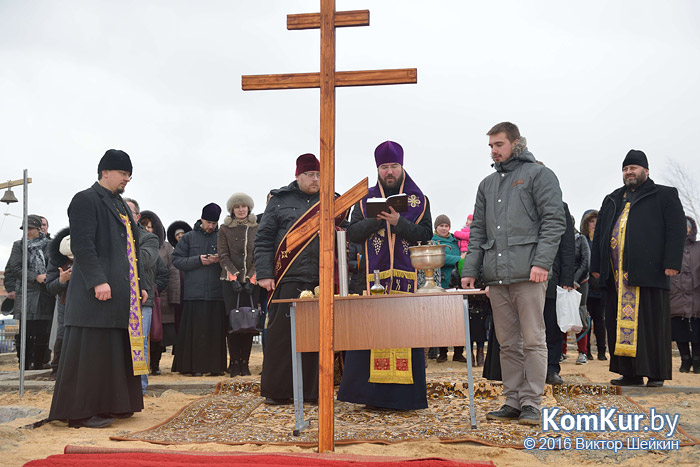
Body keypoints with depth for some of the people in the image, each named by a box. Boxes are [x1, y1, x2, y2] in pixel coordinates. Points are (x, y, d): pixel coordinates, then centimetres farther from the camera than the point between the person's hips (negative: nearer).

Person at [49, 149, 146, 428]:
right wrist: (98, 281, -23)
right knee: (91, 350, -5)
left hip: (122, 292, 9)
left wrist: (137, 286, 17)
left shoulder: (121, 205, 21)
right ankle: (81, 412, 3)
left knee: (117, 350, 11)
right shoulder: (86, 200, -5)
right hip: (97, 291, -9)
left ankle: (110, 405, 20)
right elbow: (82, 244, -16)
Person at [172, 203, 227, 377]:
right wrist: (198, 260, -8)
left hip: (217, 292, 1)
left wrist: (220, 260, -9)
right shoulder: (189, 237, 10)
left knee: (216, 330, 0)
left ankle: (216, 366, 6)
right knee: (195, 330, -1)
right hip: (194, 292, -1)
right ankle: (194, 366, 5)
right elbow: (177, 260, 4)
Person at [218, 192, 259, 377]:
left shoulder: (257, 228, 10)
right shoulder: (224, 229, 8)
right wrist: (233, 276, -9)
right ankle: (234, 363, 2)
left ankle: (245, 362, 6)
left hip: (251, 282, 1)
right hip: (231, 282, -1)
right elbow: (223, 256, 3)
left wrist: (252, 277, -5)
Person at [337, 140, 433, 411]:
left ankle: (403, 395, 3)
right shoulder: (366, 200, 15)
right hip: (372, 275, 1)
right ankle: (372, 393, 4)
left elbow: (425, 234, 0)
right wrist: (378, 220, -9)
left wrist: (398, 222, -13)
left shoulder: (418, 200, 12)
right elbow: (352, 233, 5)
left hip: (407, 276, -1)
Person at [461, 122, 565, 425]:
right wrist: (470, 270, 10)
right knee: (507, 343, 9)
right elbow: (477, 231, 20)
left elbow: (554, 221, -5)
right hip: (496, 276, 6)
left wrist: (542, 262, -16)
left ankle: (531, 403, 4)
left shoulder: (539, 175, 3)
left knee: (533, 340, -3)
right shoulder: (487, 185, 21)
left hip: (528, 275, -6)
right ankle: (513, 401, 15)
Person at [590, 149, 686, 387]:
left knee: (651, 323, -3)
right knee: (621, 322, 3)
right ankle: (630, 373, 9)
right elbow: (599, 233, 21)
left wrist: (672, 263, -11)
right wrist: (596, 265, 13)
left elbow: (676, 230, -1)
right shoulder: (612, 200, 23)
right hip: (617, 275, 5)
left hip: (649, 271, -5)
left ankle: (656, 374, 4)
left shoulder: (664, 196, 9)